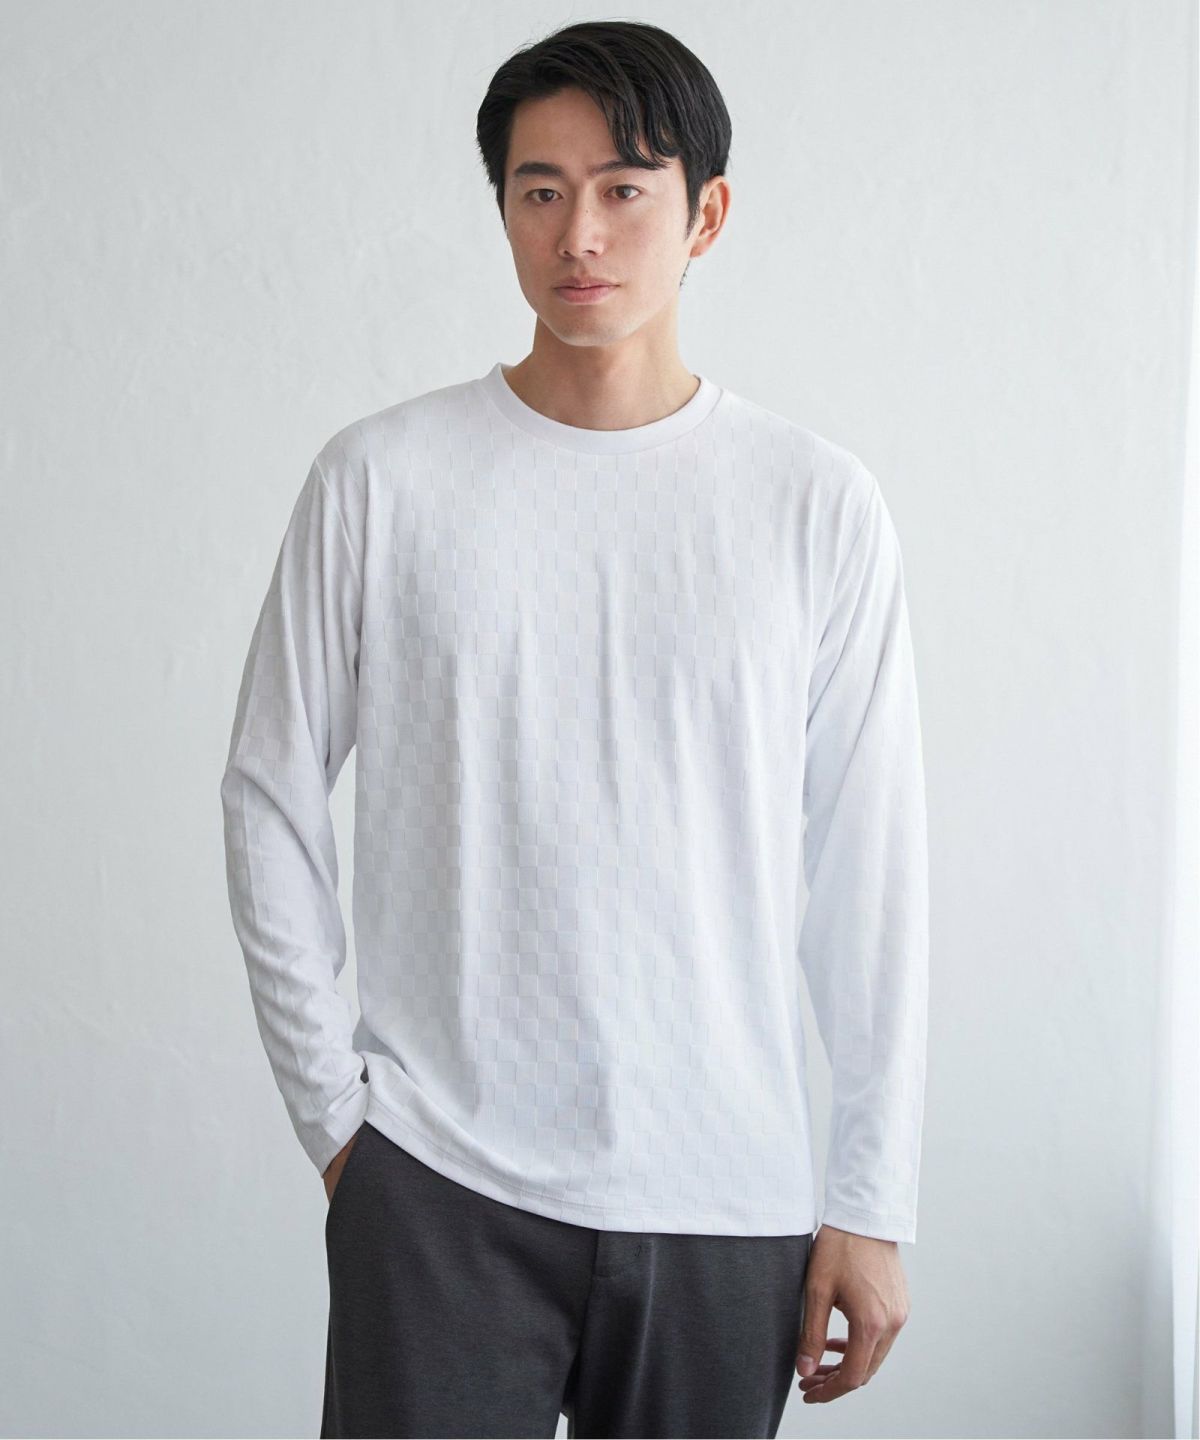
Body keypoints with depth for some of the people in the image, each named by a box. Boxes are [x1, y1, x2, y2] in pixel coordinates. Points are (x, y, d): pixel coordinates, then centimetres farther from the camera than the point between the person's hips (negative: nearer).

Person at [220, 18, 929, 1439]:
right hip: (436, 1181, -1)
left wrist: (872, 1203, 0)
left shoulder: (818, 502, 1)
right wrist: (330, 1108, 1)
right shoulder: (379, 479, 0)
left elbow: (868, 867, 1)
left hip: (725, 1208, 1)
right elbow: (272, 798, 5)